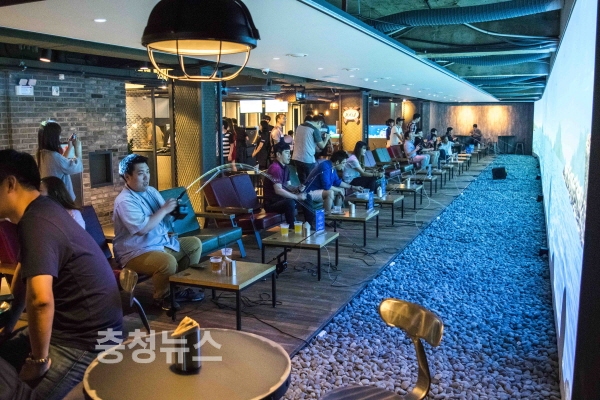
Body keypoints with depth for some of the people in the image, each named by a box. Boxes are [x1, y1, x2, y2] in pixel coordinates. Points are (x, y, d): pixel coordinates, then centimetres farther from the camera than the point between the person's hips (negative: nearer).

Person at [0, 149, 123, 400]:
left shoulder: (36, 223, -25)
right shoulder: (41, 210, 7)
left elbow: (40, 299, -39)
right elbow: (26, 271, 23)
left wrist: (39, 360, -24)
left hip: (86, 339, -10)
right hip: (68, 326, 10)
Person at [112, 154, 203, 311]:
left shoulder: (151, 191, 9)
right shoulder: (125, 201, -19)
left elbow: (164, 218, 19)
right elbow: (142, 228, -31)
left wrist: (174, 211, -5)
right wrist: (164, 209, -20)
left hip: (163, 242, 10)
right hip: (136, 252, -10)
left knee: (194, 243, 12)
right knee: (169, 262, -35)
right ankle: (162, 297, -5)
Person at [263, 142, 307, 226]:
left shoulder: (285, 168, 10)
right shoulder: (275, 168, -21)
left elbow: (288, 186, 13)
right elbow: (278, 190, -29)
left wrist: (298, 189, -8)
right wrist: (297, 197, -26)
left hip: (281, 199, 10)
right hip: (271, 203, -10)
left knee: (306, 197, 6)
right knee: (290, 202, -36)